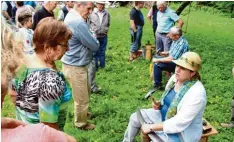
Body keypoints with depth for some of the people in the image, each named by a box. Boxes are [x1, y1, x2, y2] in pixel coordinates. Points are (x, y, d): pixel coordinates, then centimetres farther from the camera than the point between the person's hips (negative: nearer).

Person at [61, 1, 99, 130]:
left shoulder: (71, 17, 6)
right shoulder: (78, 23, -28)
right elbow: (95, 46, -20)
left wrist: (90, 38, -6)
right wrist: (94, 39, 1)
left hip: (76, 64, 10)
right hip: (75, 67, -10)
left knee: (85, 92, 28)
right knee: (81, 98, 10)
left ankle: (82, 112, 49)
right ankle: (81, 123, 30)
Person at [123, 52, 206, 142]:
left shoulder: (196, 93, -31)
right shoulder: (175, 78, -6)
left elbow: (178, 124, -31)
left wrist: (151, 127, -25)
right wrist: (159, 105, -10)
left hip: (180, 134, -8)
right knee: (135, 118, 5)